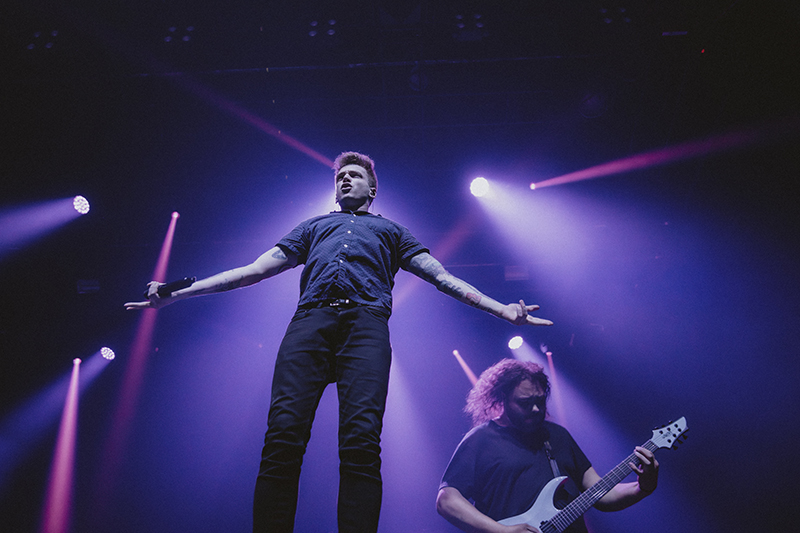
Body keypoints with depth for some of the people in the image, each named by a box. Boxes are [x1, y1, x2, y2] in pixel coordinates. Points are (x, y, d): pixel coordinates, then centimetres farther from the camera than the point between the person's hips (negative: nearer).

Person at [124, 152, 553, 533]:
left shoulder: (390, 230, 34)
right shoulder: (313, 227, 38)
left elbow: (441, 276, 23)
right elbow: (255, 269, 30)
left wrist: (501, 309, 9)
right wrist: (178, 292, 21)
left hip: (366, 321, -1)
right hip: (310, 320, 2)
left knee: (361, 440, -20)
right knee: (283, 435, -17)